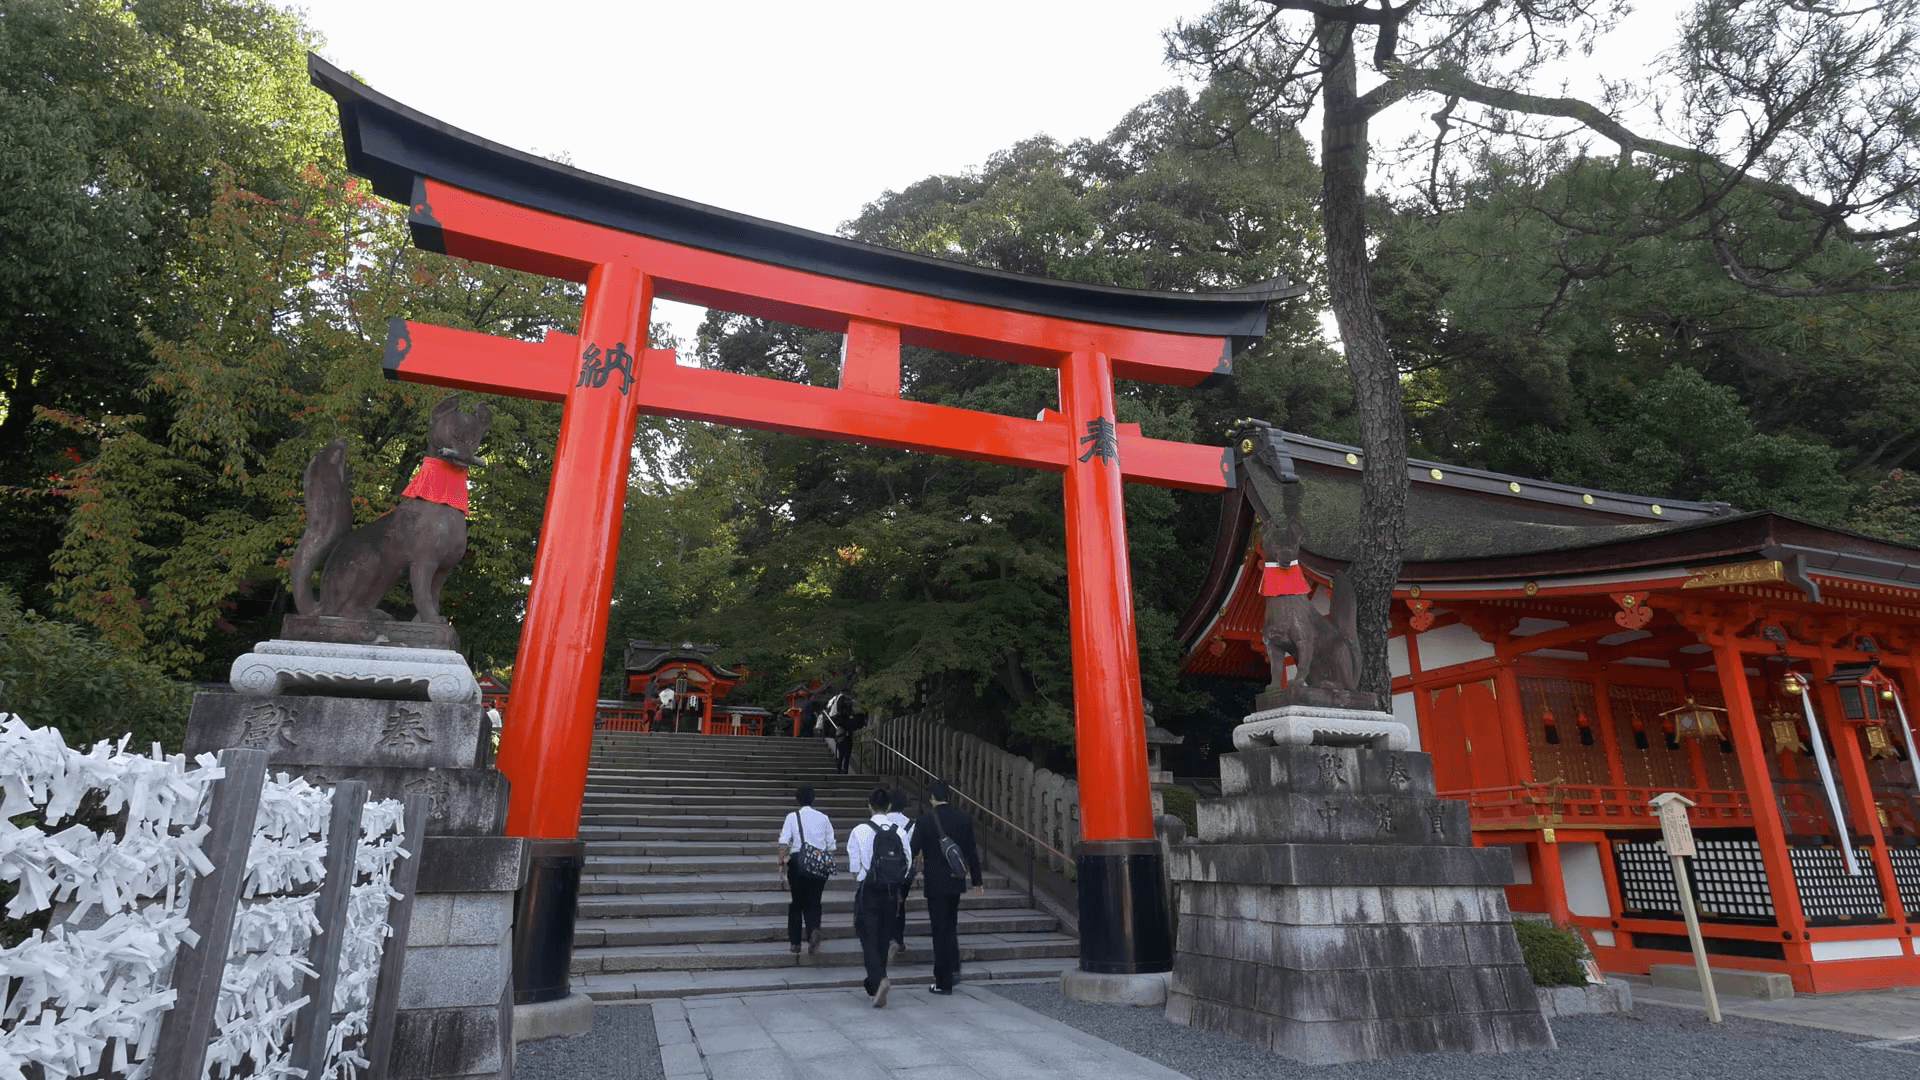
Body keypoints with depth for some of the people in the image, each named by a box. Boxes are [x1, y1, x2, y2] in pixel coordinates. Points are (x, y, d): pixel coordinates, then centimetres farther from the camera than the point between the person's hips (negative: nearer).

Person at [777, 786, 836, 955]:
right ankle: (814, 930, -19)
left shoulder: (792, 817, 1)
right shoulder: (823, 818, 7)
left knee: (797, 902, 12)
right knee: (813, 902, 8)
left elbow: (784, 842, -9)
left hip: (797, 861, -1)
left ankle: (794, 942, 18)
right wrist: (828, 865, 18)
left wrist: (782, 862, -6)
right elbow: (831, 845, 9)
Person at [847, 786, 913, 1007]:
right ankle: (875, 988, 27)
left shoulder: (860, 831, -11)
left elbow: (853, 865, -9)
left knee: (868, 939, 1)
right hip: (892, 892, 4)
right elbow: (908, 863, 0)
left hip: (868, 892, -3)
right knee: (882, 939, 16)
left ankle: (880, 979, -22)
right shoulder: (900, 831, -2)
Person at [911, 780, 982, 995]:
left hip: (935, 882, -4)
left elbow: (913, 850, -8)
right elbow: (972, 852, 3)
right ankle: (953, 968, 20)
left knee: (940, 930, 3)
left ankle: (944, 982, 9)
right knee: (950, 925, 23)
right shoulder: (964, 819, -2)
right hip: (956, 881, 4)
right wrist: (977, 880, 13)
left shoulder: (925, 820, -13)